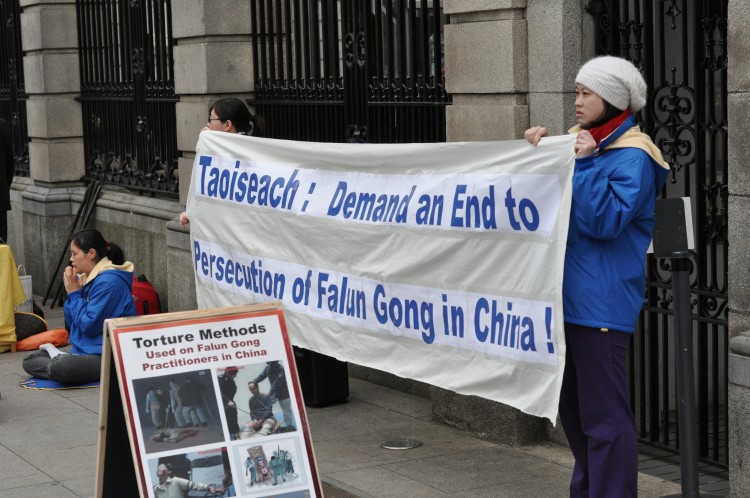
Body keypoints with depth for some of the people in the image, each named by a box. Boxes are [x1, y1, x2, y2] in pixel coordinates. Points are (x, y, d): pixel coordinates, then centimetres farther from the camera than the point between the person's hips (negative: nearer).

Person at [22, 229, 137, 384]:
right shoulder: (88, 278, 11)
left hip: (108, 358, -10)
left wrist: (74, 294, -10)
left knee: (59, 368, -34)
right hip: (85, 351, 10)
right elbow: (72, 323, 14)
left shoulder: (108, 282, -18)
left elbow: (89, 326, -19)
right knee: (30, 361, 7)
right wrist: (73, 293, 0)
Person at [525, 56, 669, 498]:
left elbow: (606, 222, -20)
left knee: (604, 415, -6)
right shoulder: (582, 140, 14)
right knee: (572, 406, 19)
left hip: (602, 303, -9)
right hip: (569, 295, 9)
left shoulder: (632, 158, -11)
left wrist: (584, 162, -21)